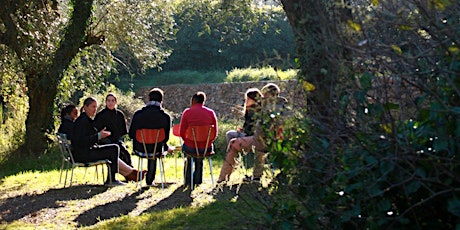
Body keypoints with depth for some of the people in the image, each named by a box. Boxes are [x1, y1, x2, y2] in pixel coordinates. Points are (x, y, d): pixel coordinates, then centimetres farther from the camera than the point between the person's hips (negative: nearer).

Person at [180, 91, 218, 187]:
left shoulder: (187, 112, -5)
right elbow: (215, 133, 4)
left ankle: (188, 180, 43)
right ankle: (197, 180, 45)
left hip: (191, 148, -1)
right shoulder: (211, 113, 1)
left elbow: (182, 133, -1)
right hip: (207, 148, 1)